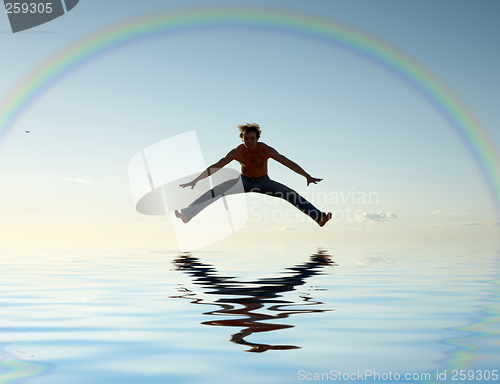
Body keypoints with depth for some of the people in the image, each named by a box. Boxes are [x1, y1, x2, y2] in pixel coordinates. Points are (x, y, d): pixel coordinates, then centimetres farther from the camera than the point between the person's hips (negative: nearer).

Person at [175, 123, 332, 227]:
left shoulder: (266, 150, -27)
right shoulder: (237, 152, -24)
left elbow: (288, 162, -29)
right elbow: (215, 167, -22)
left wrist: (307, 176, -35)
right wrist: (195, 180, -27)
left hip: (263, 182, -1)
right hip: (244, 181, 1)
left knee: (291, 194, -19)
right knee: (214, 192, -17)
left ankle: (319, 217, -17)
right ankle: (187, 213, -15)